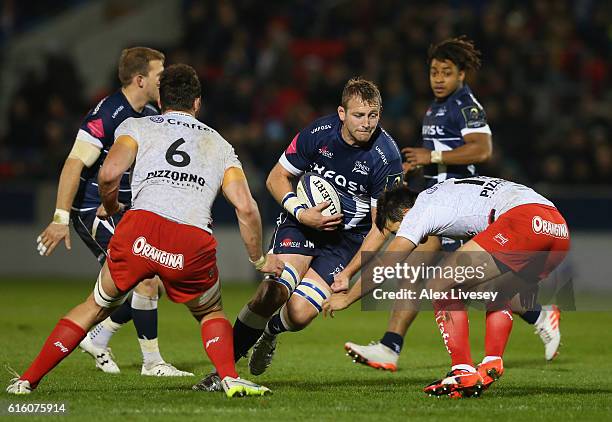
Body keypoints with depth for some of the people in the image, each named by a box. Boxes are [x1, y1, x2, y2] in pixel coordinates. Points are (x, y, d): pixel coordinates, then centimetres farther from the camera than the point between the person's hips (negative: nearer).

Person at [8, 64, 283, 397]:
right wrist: (259, 260, 29)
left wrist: (109, 207, 24)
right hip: (194, 245, 1)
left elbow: (109, 173, 3)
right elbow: (246, 208, 16)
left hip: (140, 229, -1)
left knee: (96, 306, 23)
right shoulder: (219, 144, 28)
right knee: (212, 315, 27)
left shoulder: (137, 126, 23)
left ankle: (28, 380, 22)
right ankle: (229, 378, 1)